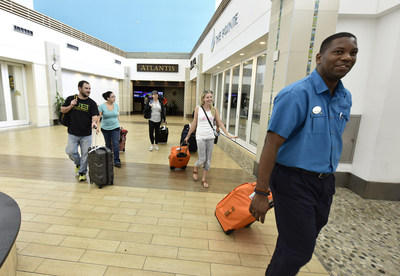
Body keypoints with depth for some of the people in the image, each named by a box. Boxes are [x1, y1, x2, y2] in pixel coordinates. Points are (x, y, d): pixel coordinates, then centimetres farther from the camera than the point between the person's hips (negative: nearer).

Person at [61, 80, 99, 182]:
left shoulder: (92, 103, -3)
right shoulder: (70, 99, 1)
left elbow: (95, 116, -13)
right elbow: (62, 110, 10)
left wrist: (94, 122, -36)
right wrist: (71, 106, -10)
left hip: (86, 134, 0)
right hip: (73, 133, 1)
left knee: (85, 154, 5)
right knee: (71, 152, -3)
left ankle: (82, 172, 24)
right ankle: (78, 163, 29)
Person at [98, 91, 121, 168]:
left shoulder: (116, 105, 0)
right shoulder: (102, 106, -9)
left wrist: (118, 124, 10)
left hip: (115, 128, 1)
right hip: (105, 128, -1)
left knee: (116, 144, -8)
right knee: (108, 145, 13)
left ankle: (116, 161, 0)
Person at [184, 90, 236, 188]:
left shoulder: (214, 110, 5)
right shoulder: (198, 109, 1)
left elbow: (220, 123, 4)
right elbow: (194, 123, 6)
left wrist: (228, 134, -4)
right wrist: (188, 136, 9)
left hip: (210, 137, 2)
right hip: (200, 136, -2)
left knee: (208, 160, 6)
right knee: (202, 159, -3)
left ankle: (204, 179, 23)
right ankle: (195, 169, 31)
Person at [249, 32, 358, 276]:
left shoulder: (345, 98, 7)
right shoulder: (296, 94, -18)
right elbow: (271, 145, -22)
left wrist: (327, 179, 21)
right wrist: (261, 194, -22)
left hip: (325, 182, 8)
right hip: (294, 180, -8)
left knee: (304, 242, 21)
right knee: (299, 249, 0)